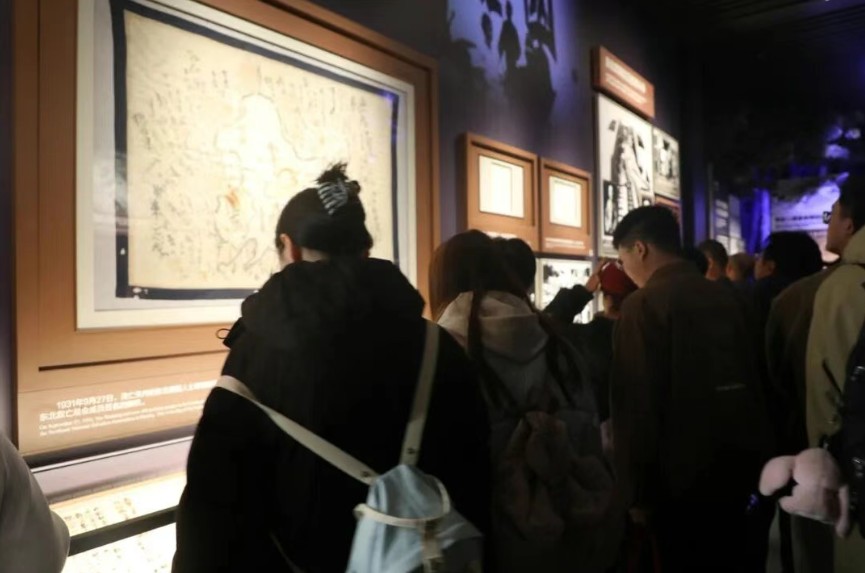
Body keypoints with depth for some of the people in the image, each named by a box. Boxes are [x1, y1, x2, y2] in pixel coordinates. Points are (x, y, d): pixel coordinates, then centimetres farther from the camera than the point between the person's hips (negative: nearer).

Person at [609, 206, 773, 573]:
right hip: (742, 466, 7)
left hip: (684, 475, -6)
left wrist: (638, 493, -11)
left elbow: (636, 404, -19)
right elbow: (753, 381, 13)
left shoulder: (643, 305, -15)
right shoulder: (727, 297, 5)